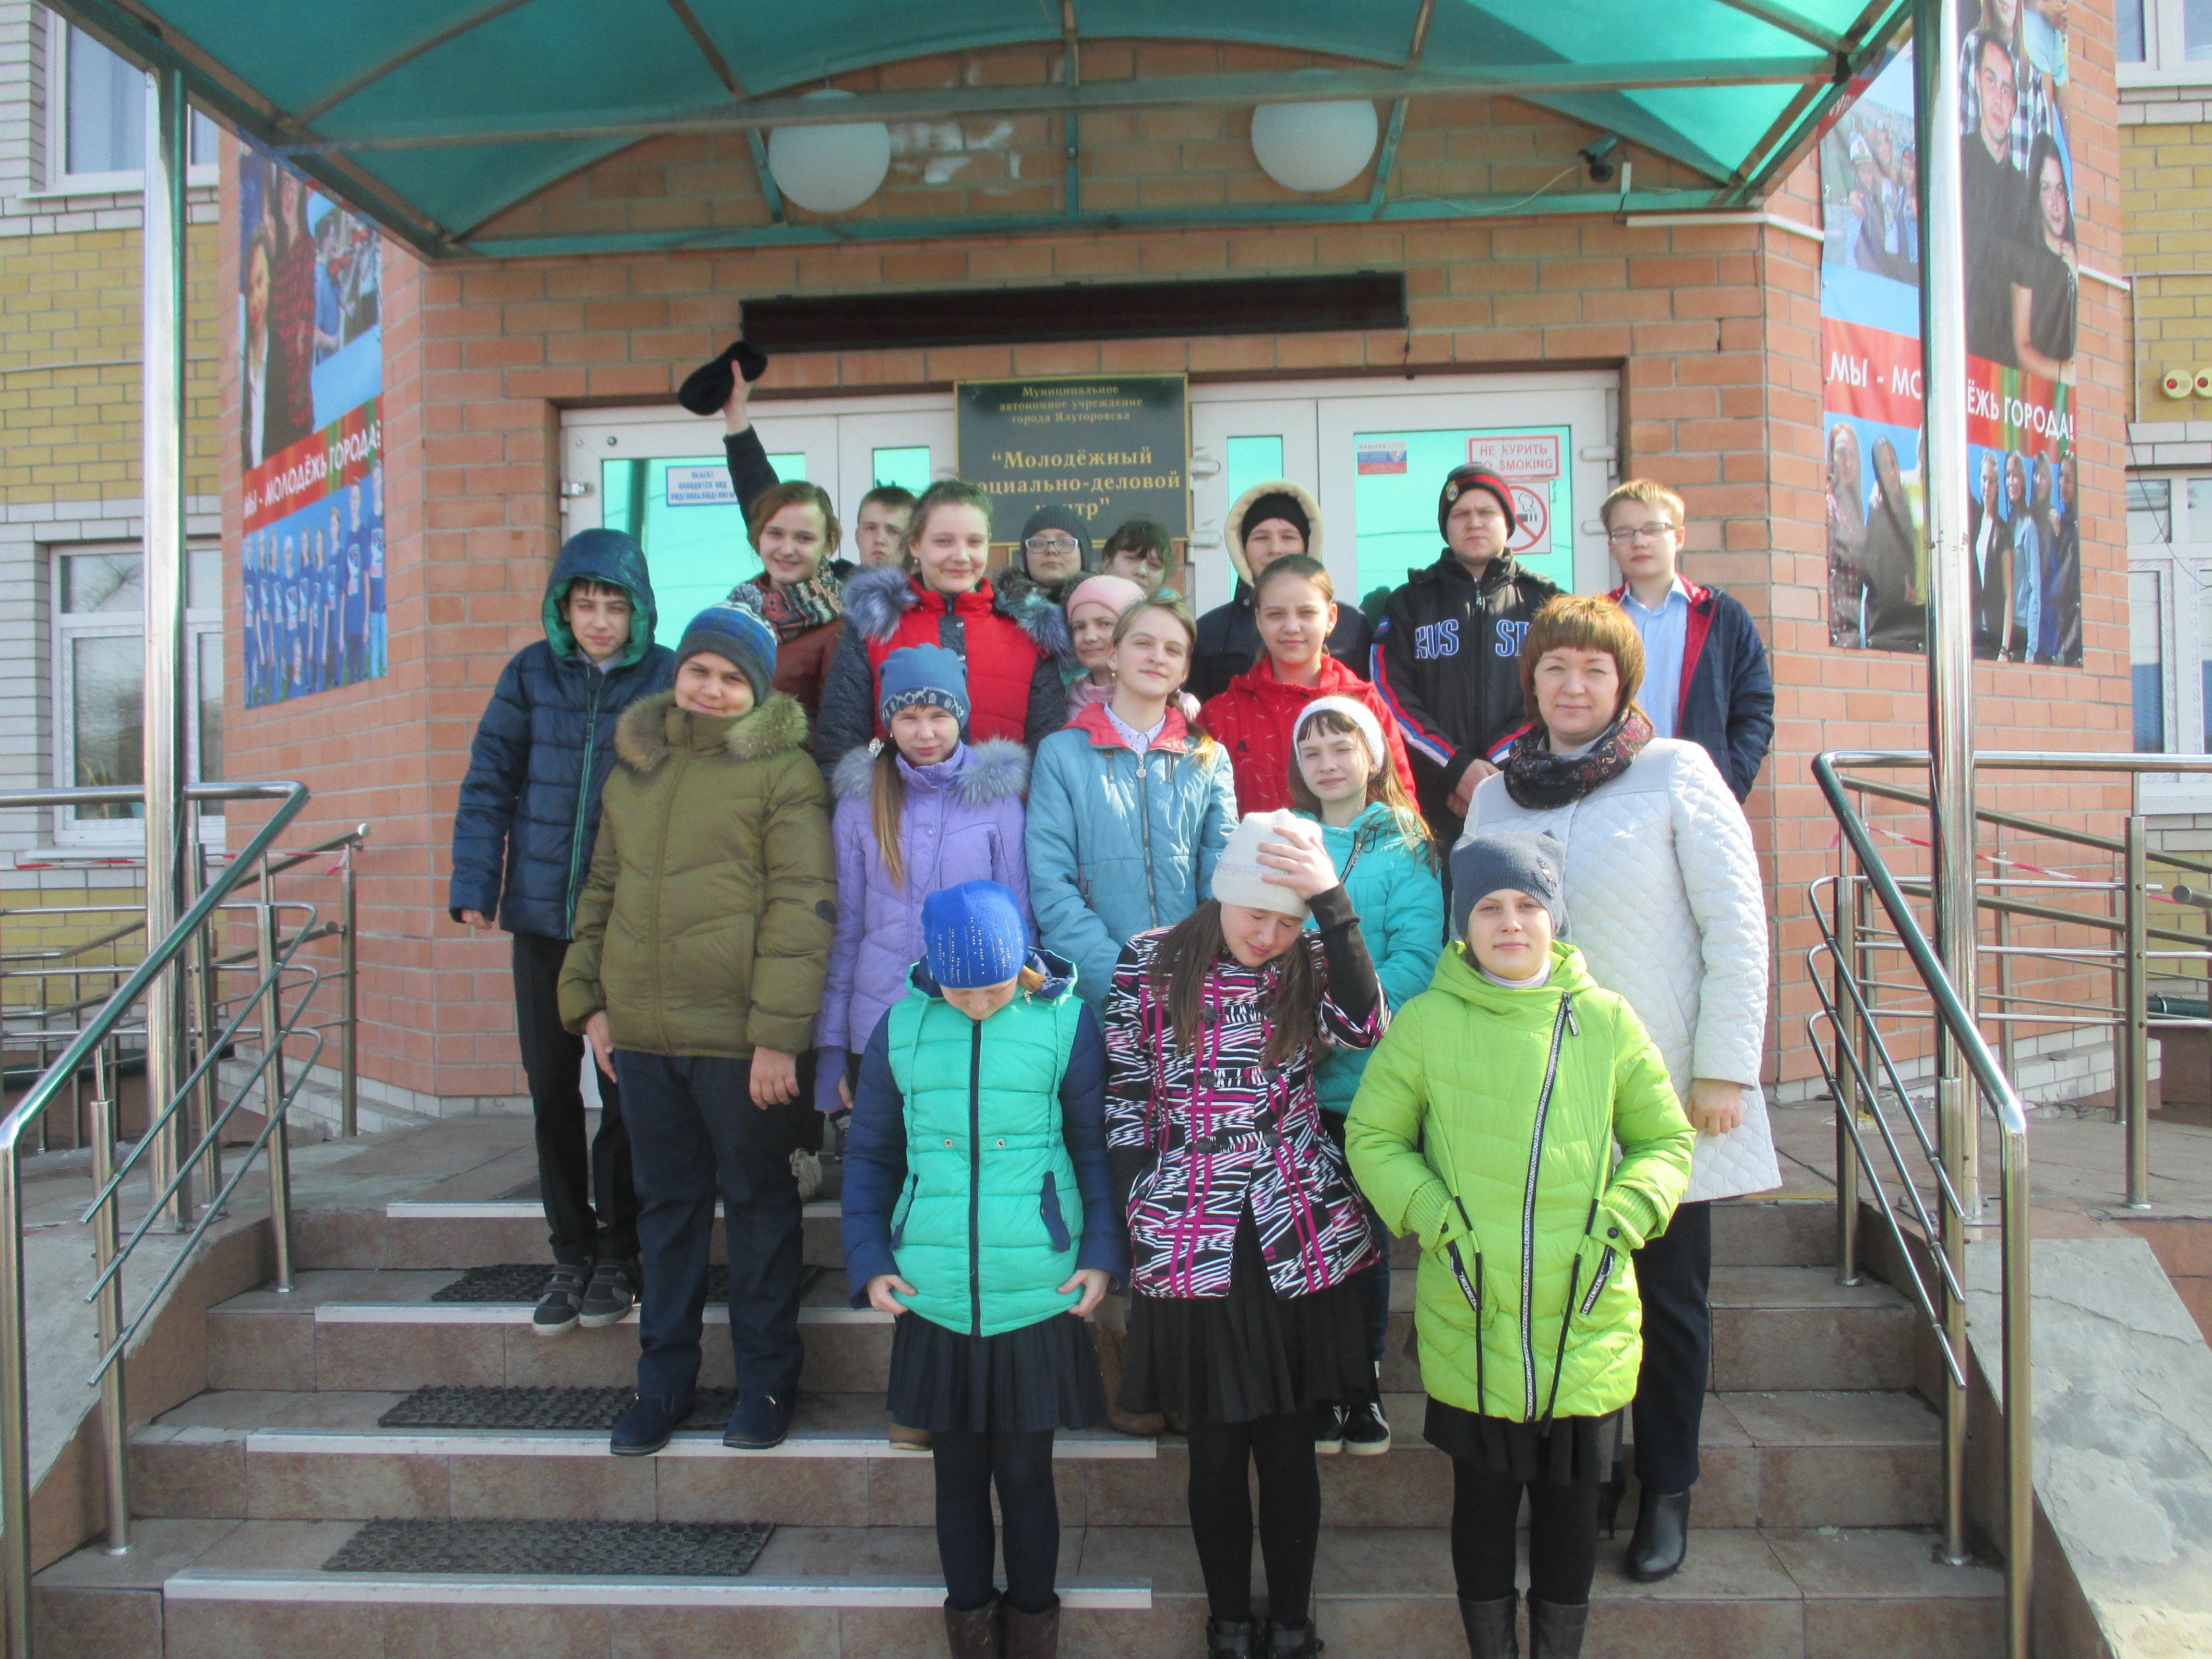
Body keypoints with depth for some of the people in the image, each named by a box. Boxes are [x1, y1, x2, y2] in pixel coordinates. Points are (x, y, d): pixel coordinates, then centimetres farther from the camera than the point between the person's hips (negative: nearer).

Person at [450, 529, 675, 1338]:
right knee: (551, 1084, 9)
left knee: (626, 1087, 3)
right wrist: (474, 885, -2)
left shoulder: (669, 679, -5)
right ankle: (571, 1255, 24)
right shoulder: (532, 673, 2)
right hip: (542, 913, 3)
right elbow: (489, 783, 5)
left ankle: (617, 1254, 21)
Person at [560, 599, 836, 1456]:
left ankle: (766, 1379, 23)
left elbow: (801, 907, -12)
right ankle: (664, 1379, 28)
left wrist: (778, 1032, -17)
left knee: (759, 1201, 8)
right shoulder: (633, 768, 13)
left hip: (736, 1037, -5)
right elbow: (600, 889, 20)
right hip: (642, 1033, 5)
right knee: (666, 1203, 15)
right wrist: (589, 999, 13)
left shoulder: (782, 771, -6)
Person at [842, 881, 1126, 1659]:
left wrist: (1104, 1254, -4)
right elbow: (869, 1155, 10)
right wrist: (869, 1260, 3)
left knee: (1026, 1472, 10)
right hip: (935, 1298, 2)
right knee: (958, 1471, 15)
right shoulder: (901, 1028, 0)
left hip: (1041, 1297, -2)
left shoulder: (1067, 1023, -5)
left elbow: (1096, 1149, 3)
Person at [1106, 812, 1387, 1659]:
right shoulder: (1150, 966, -3)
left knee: (1289, 1445, 10)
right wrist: (1146, 1211, -1)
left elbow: (1363, 1025, -22)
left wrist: (1332, 899, -26)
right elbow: (1125, 1101, 3)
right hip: (1189, 1248, 0)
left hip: (1299, 1243, 1)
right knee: (1217, 1448, 11)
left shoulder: (1310, 967, 0)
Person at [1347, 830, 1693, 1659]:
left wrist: (1625, 1213, -7)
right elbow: (1371, 1135, 4)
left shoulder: (1606, 1021, 1)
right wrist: (1430, 1212, -11)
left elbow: (1667, 1139, 10)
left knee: (1571, 1504, 14)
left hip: (1585, 1323, 1)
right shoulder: (1425, 1023, -4)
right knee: (1484, 1500, 13)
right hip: (1470, 1327, -1)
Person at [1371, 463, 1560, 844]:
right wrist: (1458, 767, -11)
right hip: (1431, 803, 0)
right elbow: (1391, 695, 1)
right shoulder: (1410, 602, 13)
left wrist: (1497, 765, -11)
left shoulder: (1543, 601, 13)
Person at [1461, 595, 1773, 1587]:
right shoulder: (1495, 795, 8)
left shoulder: (1676, 772, -3)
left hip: (1660, 1088, -3)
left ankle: (1666, 1491, 26)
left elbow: (1736, 924, -5)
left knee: (1668, 1296, 9)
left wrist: (1724, 1066, -10)